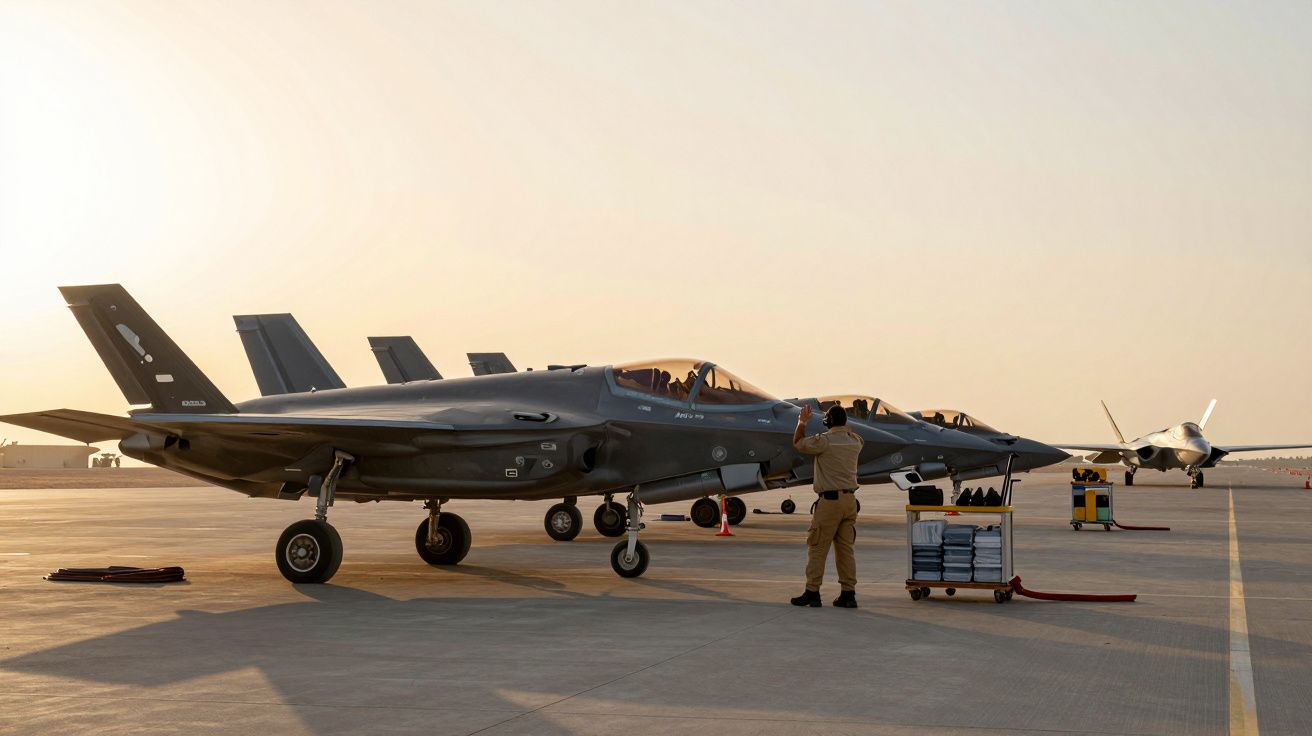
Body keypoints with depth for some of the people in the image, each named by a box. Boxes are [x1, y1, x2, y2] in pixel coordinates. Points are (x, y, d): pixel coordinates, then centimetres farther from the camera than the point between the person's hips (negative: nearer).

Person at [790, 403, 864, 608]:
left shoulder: (824, 440, -10)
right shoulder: (855, 440, 7)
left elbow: (798, 443, 4)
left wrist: (802, 422, 19)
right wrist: (840, 416, 41)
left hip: (830, 500, -6)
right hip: (850, 499, 6)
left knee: (817, 548, 1)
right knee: (847, 548, 8)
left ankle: (812, 592, 1)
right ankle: (848, 593, 6)